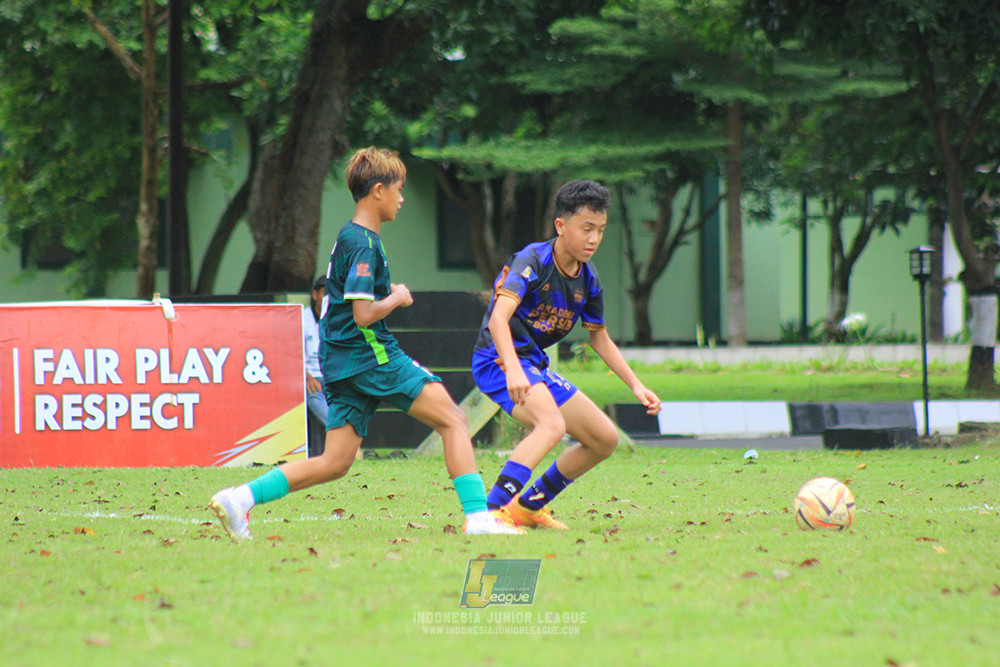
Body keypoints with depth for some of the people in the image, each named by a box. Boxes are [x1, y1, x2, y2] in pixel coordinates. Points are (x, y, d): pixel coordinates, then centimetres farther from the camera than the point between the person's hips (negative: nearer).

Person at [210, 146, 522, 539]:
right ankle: (478, 517, -10)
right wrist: (397, 299, -3)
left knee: (335, 463, 5)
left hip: (341, 366, 9)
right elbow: (364, 314, -19)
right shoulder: (364, 244, -13)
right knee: (452, 419, -4)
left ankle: (240, 498, -1)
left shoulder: (349, 237, 18)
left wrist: (387, 294, 16)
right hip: (371, 355, -9)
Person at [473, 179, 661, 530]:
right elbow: (499, 318, -31)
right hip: (500, 359, -9)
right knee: (552, 424, -35)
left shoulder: (588, 280, 6)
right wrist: (514, 370, -46)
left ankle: (528, 506, 21)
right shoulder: (532, 261, -18)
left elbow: (600, 338, 22)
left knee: (605, 439, 10)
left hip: (536, 366, 9)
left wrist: (636, 386, 15)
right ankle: (489, 513, -42)